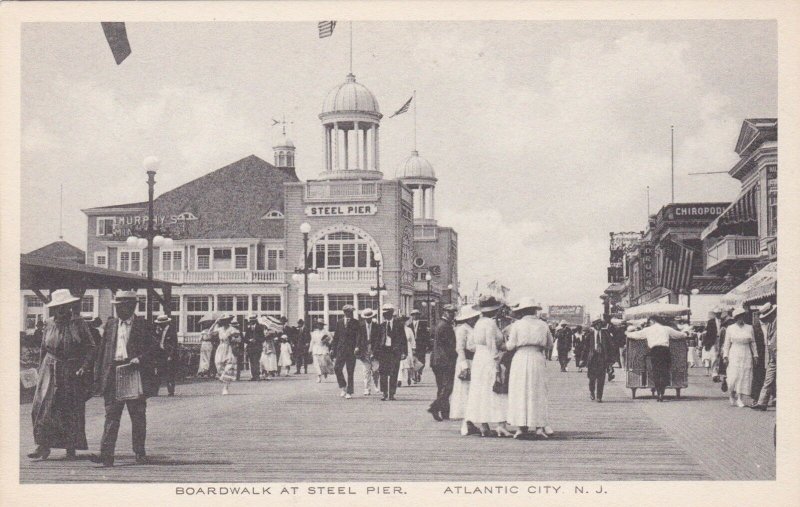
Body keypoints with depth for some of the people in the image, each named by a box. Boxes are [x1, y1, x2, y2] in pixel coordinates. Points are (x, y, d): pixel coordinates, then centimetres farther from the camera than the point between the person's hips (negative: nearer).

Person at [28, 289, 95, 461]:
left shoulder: (79, 323, -2)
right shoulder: (49, 324, 5)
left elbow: (91, 347, -1)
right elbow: (43, 349, 13)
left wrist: (84, 367, -11)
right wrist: (41, 369, 10)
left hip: (73, 371, -2)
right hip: (51, 370, 2)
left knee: (72, 410, 2)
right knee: (43, 406, -8)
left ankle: (71, 449, 10)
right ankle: (43, 446, -4)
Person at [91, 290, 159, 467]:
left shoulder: (142, 325, 1)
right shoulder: (110, 324, 11)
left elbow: (155, 348, -3)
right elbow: (102, 350, 10)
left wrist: (140, 359, -18)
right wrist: (99, 376, 4)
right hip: (113, 375, 2)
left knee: (138, 416, 6)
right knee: (111, 416, -2)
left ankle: (139, 452, 16)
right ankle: (106, 454, -7)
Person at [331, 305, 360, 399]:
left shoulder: (355, 323, 2)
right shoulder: (339, 322, 13)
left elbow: (358, 336, -7)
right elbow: (336, 337, 16)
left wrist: (357, 347, -22)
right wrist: (333, 349, 11)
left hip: (351, 350, -3)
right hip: (341, 350, 3)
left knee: (350, 372, 0)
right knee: (337, 368, -11)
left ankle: (349, 392, 7)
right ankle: (343, 387, 7)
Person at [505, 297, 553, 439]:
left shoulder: (517, 325, -2)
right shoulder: (543, 325, 5)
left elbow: (511, 346, -2)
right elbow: (550, 344, 14)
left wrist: (506, 342, 19)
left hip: (520, 359, -2)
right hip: (537, 359, 2)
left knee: (519, 392, 4)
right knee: (538, 393, 7)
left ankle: (521, 427, 0)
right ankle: (539, 426, 0)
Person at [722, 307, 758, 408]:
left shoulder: (749, 328, 8)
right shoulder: (730, 328, 5)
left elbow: (753, 343, 12)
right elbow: (727, 344, 5)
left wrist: (755, 355, 6)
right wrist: (725, 356, -2)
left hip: (746, 356, 2)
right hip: (734, 356, -2)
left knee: (744, 377, -4)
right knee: (733, 377, -10)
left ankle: (739, 398, 1)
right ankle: (732, 395, 13)